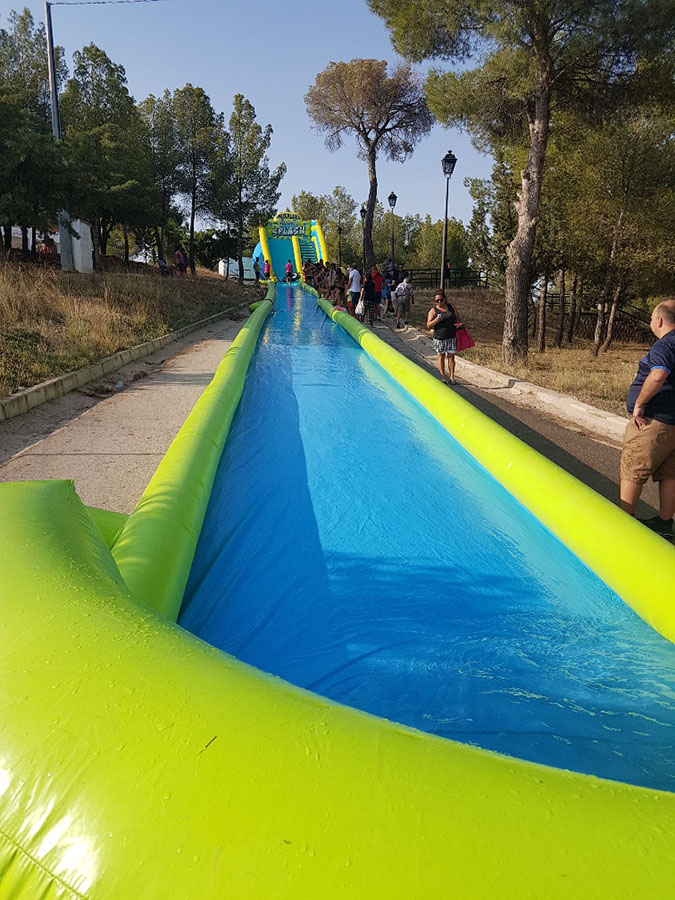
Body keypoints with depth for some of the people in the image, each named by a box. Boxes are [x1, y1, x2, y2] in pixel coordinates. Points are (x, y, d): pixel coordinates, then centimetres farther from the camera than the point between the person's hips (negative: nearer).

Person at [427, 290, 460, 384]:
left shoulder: (451, 307, 7)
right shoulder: (433, 310, -2)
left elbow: (456, 319, 18)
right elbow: (428, 325, -6)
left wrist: (457, 324, -3)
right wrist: (436, 321, -23)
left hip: (451, 337, 2)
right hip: (439, 337, -2)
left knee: (451, 356, 0)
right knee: (441, 356, 6)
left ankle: (452, 377, 7)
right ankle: (443, 377, 14)